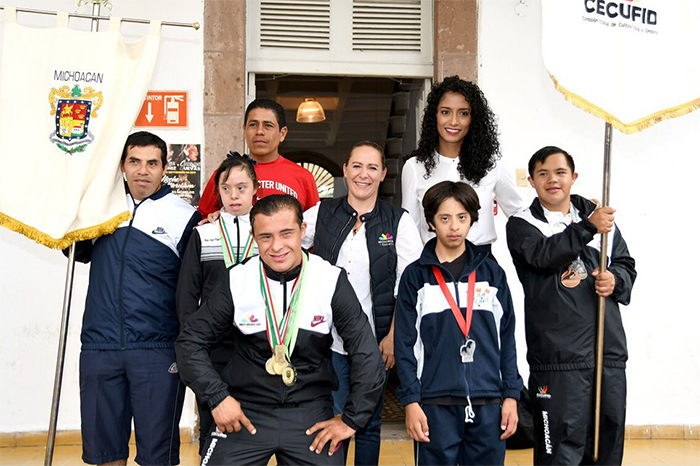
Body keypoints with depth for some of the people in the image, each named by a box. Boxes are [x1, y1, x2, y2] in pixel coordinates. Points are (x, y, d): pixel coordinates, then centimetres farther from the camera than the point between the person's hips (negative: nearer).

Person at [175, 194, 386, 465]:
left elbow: (366, 353, -5)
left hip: (311, 413, 0)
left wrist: (351, 419, -4)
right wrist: (217, 397, -8)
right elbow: (190, 342, 1)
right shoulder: (237, 280, -6)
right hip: (245, 412, 1)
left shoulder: (332, 280, -8)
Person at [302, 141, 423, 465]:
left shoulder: (399, 222, 1)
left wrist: (393, 337, -9)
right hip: (330, 340, 1)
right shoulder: (321, 213, 5)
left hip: (375, 342, 0)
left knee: (369, 424, 12)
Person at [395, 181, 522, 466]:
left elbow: (507, 338, 9)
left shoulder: (492, 272, 9)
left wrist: (511, 395, 4)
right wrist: (411, 401, -6)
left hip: (488, 403, 2)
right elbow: (405, 343, 0)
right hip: (435, 404, -1)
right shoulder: (415, 276, 3)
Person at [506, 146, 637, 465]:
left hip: (609, 353, 5)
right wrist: (589, 227, -18)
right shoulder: (522, 224, 3)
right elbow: (544, 255, -16)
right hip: (558, 358, -4)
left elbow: (626, 264, 19)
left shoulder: (599, 216, 14)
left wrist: (617, 280, -2)